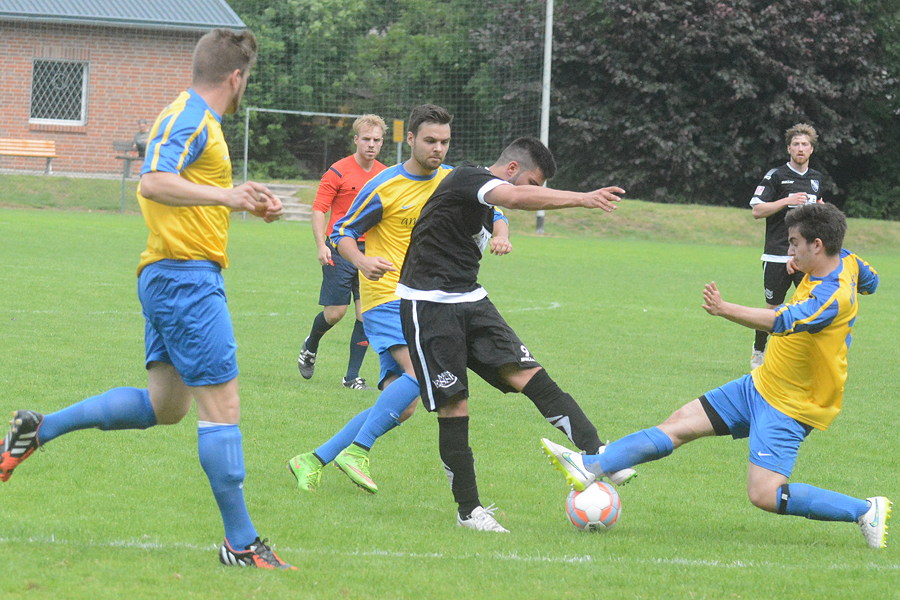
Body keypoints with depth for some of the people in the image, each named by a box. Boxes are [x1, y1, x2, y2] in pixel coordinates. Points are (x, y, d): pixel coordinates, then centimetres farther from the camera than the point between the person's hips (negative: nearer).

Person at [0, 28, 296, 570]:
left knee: (164, 406, 14)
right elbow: (154, 183, -29)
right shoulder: (190, 119, -13)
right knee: (222, 407, -8)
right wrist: (226, 196, -37)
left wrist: (247, 204, 28)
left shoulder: (194, 118, 20)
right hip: (188, 276, -11)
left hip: (168, 278, 11)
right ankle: (242, 543, -5)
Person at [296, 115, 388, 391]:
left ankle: (352, 377, 3)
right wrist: (322, 246, -18)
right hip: (341, 250, -4)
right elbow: (318, 210, -7)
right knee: (335, 313, -3)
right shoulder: (338, 172, -6)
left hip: (370, 251, 4)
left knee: (366, 314, -4)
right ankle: (310, 347, 29)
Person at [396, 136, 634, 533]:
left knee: (528, 374, -9)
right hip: (428, 304, -8)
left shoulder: (486, 208, 18)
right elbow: (515, 197, -32)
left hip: (470, 300, 9)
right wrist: (581, 199, -38)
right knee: (453, 406, -7)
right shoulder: (467, 178, -13)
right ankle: (468, 510, 1)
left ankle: (596, 452, -21)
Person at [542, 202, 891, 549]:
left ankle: (866, 510, -6)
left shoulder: (833, 297, -28)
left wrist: (724, 309, -54)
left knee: (764, 495, -18)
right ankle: (589, 469, 2)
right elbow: (870, 280, 25)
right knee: (681, 423, 3)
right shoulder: (845, 261, 1)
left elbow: (780, 322, -43)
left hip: (790, 407, -10)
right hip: (761, 384, 10)